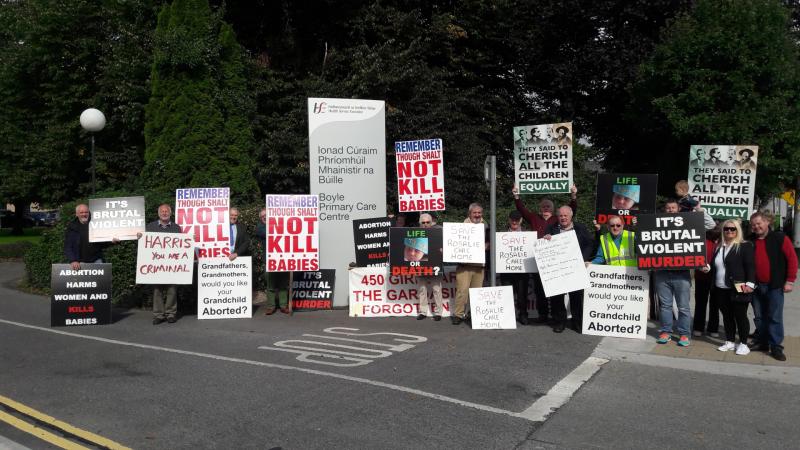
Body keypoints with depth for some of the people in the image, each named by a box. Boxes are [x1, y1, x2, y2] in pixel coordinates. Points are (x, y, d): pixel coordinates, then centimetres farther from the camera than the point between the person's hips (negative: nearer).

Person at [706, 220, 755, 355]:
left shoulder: (745, 246, -4)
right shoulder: (718, 246, 14)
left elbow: (750, 266, -10)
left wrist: (750, 283, -19)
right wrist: (708, 267, 4)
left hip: (738, 289, -6)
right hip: (721, 289, 6)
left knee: (740, 316, 2)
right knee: (727, 316, 12)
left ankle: (743, 344, 13)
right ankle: (730, 342, 22)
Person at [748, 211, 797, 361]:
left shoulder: (780, 238, -4)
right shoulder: (750, 241, 7)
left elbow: (792, 259, -5)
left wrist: (790, 281, -9)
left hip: (775, 286, -4)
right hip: (756, 286, 4)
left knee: (775, 317, -3)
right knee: (759, 317, 11)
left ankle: (776, 346, 3)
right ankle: (762, 342, 22)